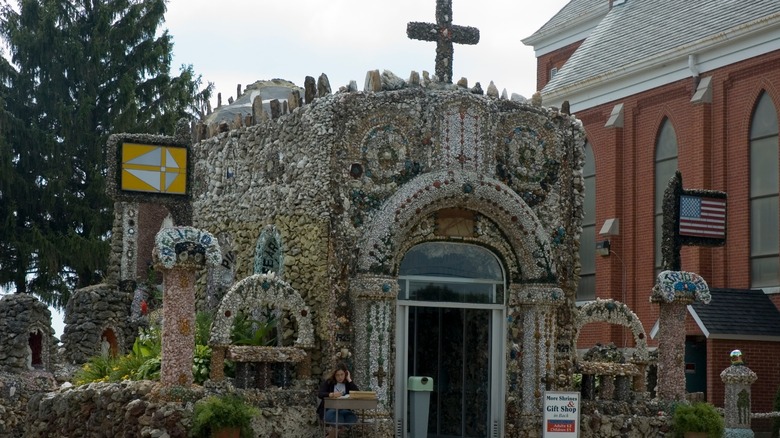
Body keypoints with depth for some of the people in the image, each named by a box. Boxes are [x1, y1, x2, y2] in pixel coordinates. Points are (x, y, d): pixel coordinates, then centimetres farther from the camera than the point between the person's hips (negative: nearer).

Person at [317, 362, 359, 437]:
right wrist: (331, 394, -33)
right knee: (339, 419, -38)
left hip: (343, 410, 3)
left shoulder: (348, 384, 10)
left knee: (353, 417, -32)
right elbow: (319, 394, -13)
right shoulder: (328, 382, 4)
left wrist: (349, 380, -7)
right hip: (328, 410, -3)